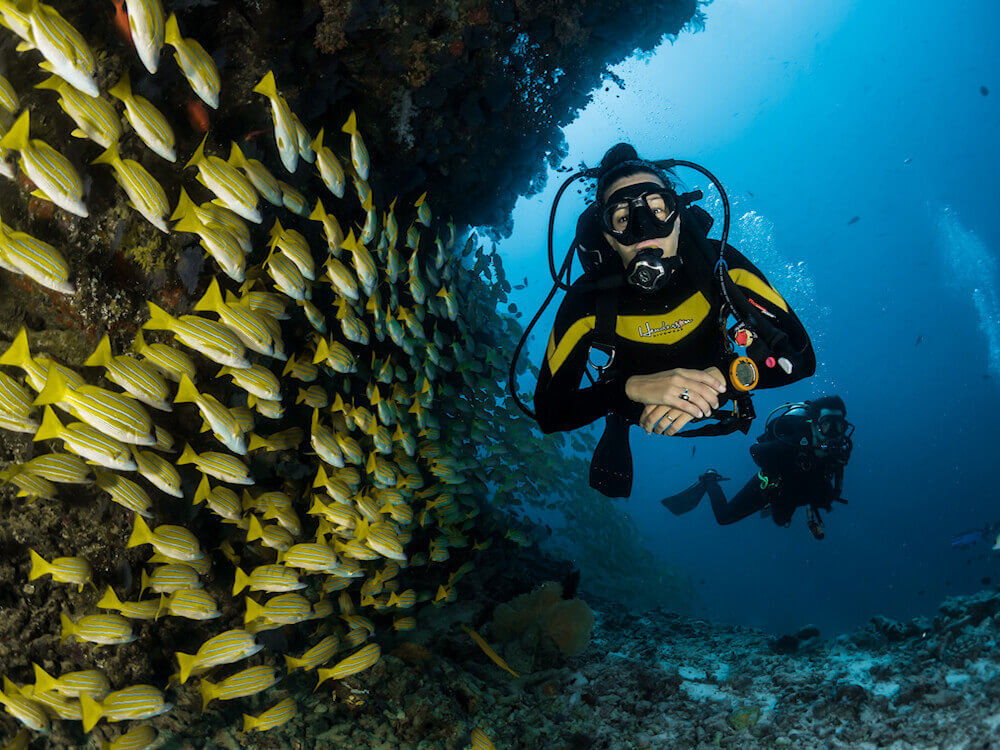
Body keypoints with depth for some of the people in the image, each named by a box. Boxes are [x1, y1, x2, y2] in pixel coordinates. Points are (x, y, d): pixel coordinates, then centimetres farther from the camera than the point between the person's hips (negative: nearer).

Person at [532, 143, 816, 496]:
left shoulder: (719, 264, -31)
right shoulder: (589, 298, -34)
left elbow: (799, 354, -33)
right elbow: (548, 412, -36)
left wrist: (718, 378, -51)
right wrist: (631, 388, -53)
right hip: (633, 411, 0)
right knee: (611, 488, 18)